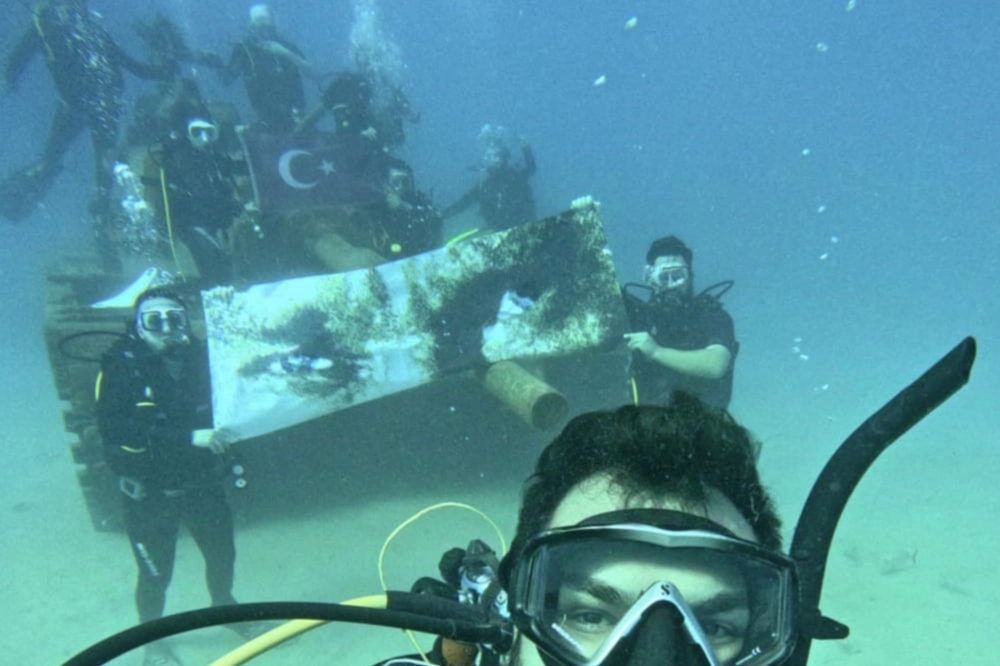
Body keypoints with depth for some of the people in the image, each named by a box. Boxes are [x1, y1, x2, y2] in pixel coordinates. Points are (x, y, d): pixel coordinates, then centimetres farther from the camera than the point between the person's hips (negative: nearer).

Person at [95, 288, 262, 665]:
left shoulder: (198, 357, -6)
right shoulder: (121, 365, -15)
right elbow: (117, 430, -27)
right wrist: (190, 437, -34)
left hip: (201, 482, 3)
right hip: (149, 493, -3)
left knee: (222, 555, 17)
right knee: (156, 574, 10)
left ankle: (224, 608, 48)